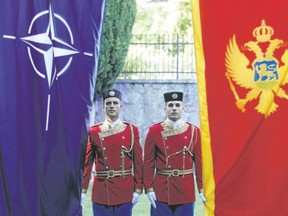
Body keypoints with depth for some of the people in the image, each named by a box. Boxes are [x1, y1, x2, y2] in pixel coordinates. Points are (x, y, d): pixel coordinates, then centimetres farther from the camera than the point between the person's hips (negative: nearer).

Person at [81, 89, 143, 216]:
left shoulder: (132, 130, 2)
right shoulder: (94, 132, 3)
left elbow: (138, 162, 2)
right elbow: (87, 163, 4)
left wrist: (138, 189, -3)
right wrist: (82, 191, 0)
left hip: (125, 192, 0)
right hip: (101, 191, 0)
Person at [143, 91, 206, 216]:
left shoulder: (194, 131, 3)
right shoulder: (154, 131, 0)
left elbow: (199, 162, 3)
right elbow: (148, 162, 0)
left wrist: (202, 189, -2)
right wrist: (149, 188, -6)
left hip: (186, 191, 1)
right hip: (161, 191, -1)